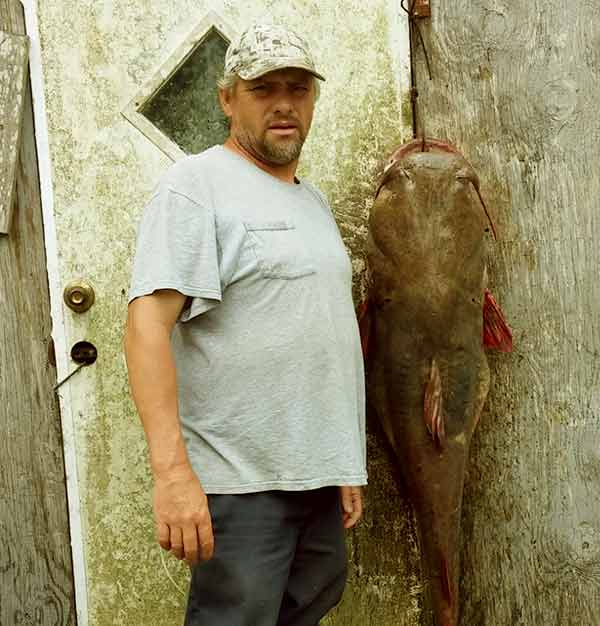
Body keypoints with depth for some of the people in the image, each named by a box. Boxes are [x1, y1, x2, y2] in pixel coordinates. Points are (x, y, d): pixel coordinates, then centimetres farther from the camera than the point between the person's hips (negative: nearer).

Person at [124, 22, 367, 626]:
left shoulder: (313, 200, 16)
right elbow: (147, 323, -19)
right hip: (242, 481, -8)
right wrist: (172, 469, -28)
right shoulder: (195, 184, -9)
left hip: (318, 473, 8)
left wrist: (346, 465, 18)